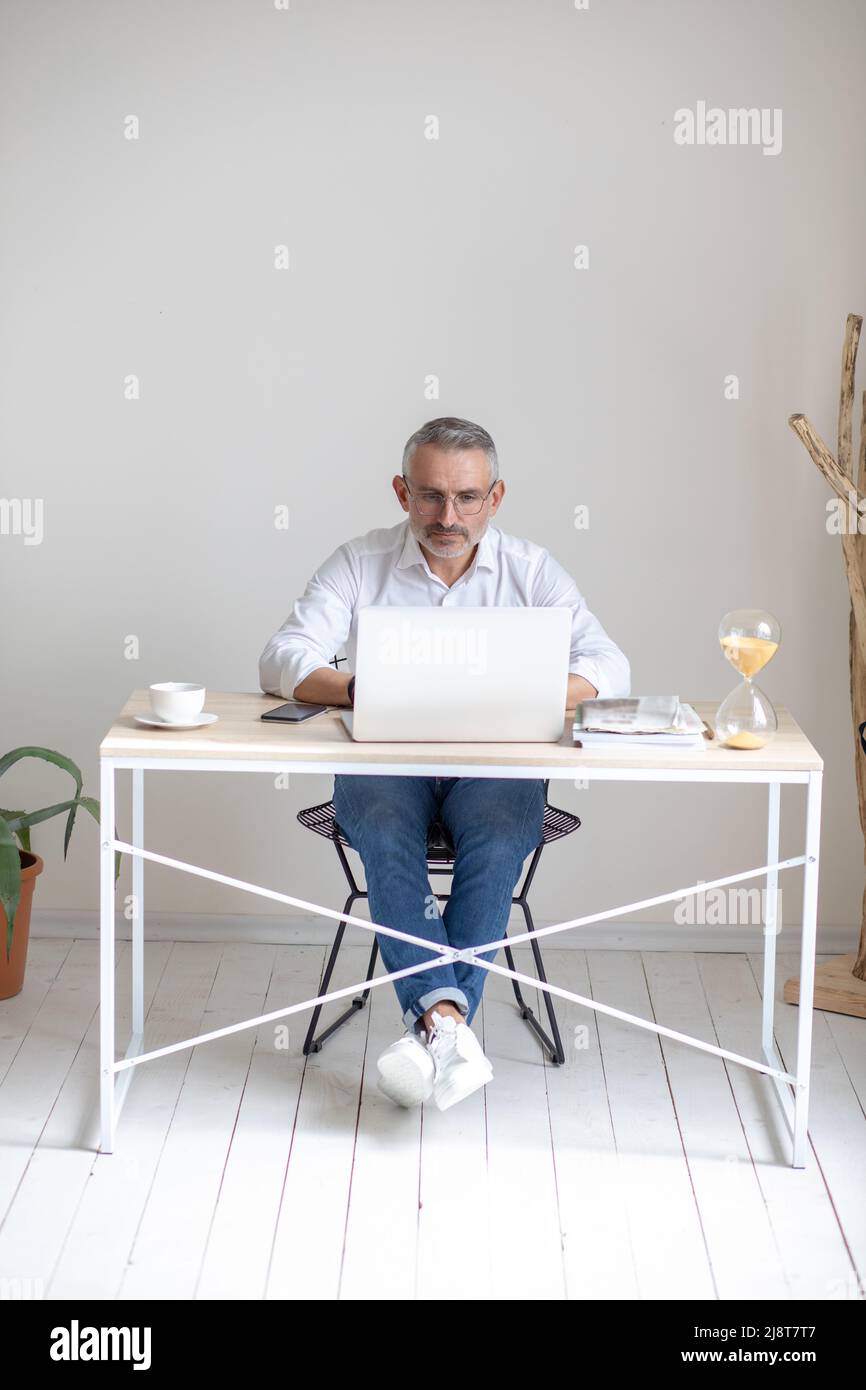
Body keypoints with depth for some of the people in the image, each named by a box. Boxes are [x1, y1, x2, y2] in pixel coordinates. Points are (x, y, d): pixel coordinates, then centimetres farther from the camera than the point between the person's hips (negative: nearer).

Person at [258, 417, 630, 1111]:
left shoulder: (531, 569, 5)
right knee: (385, 833, -33)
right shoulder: (361, 562, 5)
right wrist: (352, 689, -26)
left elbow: (609, 669, -5)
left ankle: (435, 1024, -33)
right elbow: (283, 659, -4)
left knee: (498, 839, -33)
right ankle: (449, 1020, -42)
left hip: (495, 763, 0)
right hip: (383, 758, 0)